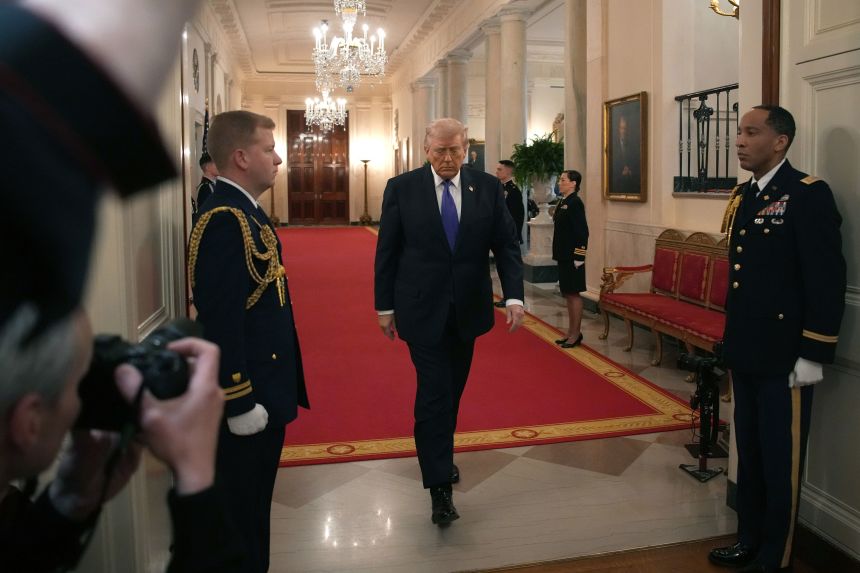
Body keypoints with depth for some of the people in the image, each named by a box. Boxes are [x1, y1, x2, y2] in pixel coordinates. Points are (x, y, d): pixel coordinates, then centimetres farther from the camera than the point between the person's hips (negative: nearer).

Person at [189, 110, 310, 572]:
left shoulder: (244, 212, 10)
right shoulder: (224, 220, -21)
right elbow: (220, 322, -26)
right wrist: (240, 404, -22)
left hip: (265, 393, 10)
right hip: (246, 400, -10)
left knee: (253, 509, 23)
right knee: (242, 514, 8)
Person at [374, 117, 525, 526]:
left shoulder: (487, 187, 0)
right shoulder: (401, 189, -5)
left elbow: (506, 245, 0)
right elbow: (386, 252, -1)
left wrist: (514, 295, -12)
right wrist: (385, 306, -1)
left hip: (467, 309, 3)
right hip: (422, 310, -3)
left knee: (452, 390, 16)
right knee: (434, 393, -5)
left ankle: (441, 455, 38)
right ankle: (440, 486, 2)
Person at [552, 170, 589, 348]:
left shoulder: (575, 203, -14)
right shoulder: (563, 202, 12)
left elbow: (582, 231, -18)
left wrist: (579, 256, -20)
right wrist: (558, 253, 15)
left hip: (572, 257, -9)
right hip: (563, 256, 9)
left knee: (573, 294, -1)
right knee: (568, 294, 13)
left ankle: (576, 334, 8)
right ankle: (571, 332, 22)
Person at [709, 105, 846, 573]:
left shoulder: (808, 195, -12)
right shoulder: (742, 196, 11)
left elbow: (827, 280, -16)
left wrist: (813, 355, -16)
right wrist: (733, 340, 17)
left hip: (784, 357, -7)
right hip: (745, 354, 7)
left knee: (781, 460, 6)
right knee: (749, 452, 18)